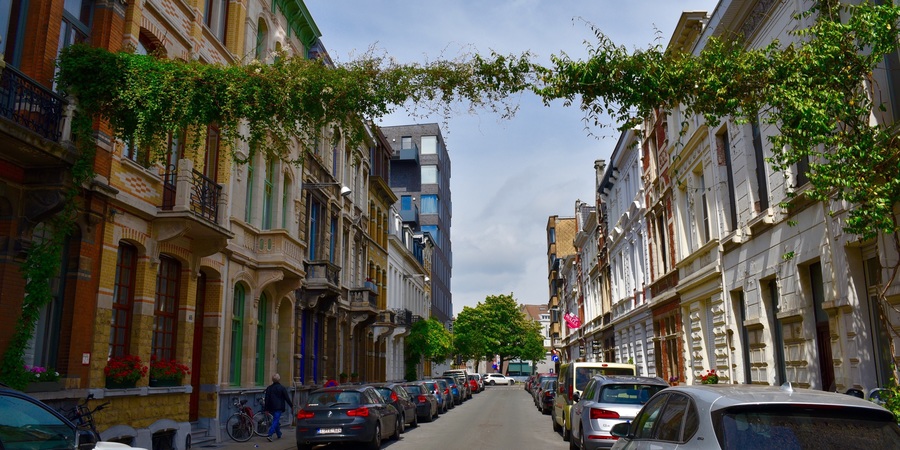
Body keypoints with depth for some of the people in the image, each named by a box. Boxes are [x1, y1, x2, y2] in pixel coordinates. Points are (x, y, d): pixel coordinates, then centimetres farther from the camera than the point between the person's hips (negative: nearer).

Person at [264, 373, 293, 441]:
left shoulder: (269, 388, 6)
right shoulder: (282, 388, -7)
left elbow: (267, 399, 6)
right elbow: (287, 398, -4)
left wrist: (267, 409, 10)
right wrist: (292, 405, 8)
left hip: (271, 408, 5)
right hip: (279, 408, -5)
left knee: (276, 420, 19)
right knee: (276, 421, -7)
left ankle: (279, 434, 29)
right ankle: (270, 435, -20)